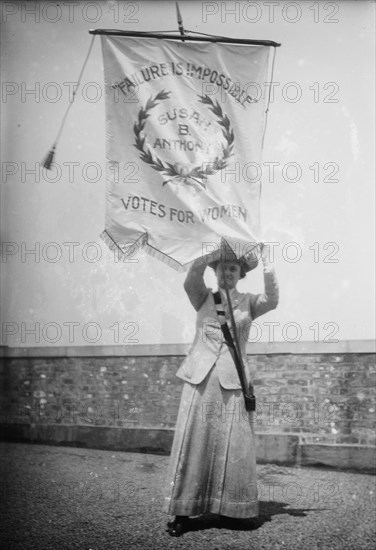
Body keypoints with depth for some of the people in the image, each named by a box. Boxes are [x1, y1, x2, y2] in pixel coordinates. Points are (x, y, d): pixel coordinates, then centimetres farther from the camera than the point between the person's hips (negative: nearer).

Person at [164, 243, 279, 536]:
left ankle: (230, 509, 12)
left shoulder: (249, 302, 10)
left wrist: (267, 263, -16)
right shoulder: (204, 297, 10)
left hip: (232, 383, 0)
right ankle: (183, 513, 3)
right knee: (193, 443, -2)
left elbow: (272, 300, -10)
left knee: (232, 446, 0)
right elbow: (192, 279, -11)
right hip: (200, 380, 0)